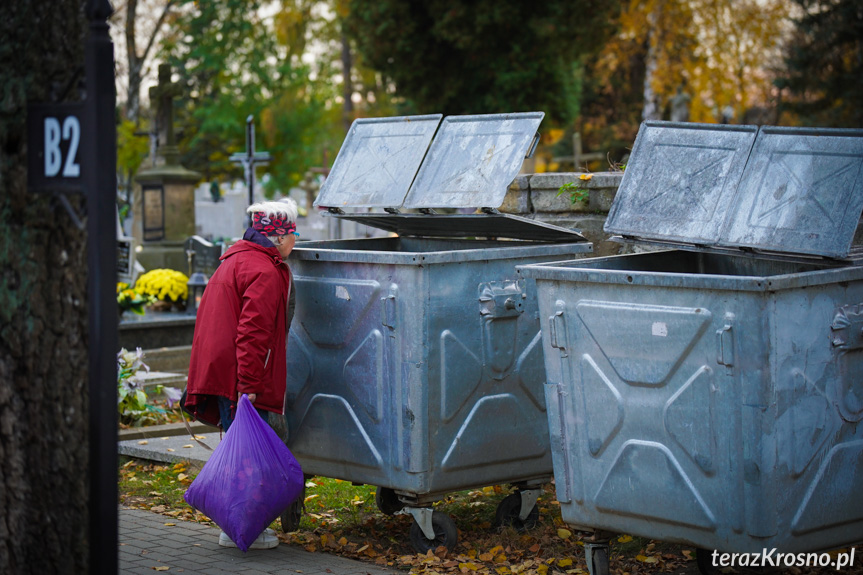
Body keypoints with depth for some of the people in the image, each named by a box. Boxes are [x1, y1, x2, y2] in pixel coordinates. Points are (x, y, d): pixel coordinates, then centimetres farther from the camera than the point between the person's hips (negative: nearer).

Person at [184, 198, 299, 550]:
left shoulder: (237, 260, 19)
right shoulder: (265, 273, -15)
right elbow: (252, 333, -22)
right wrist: (248, 385, -24)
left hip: (220, 372, 10)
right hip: (237, 376, -10)